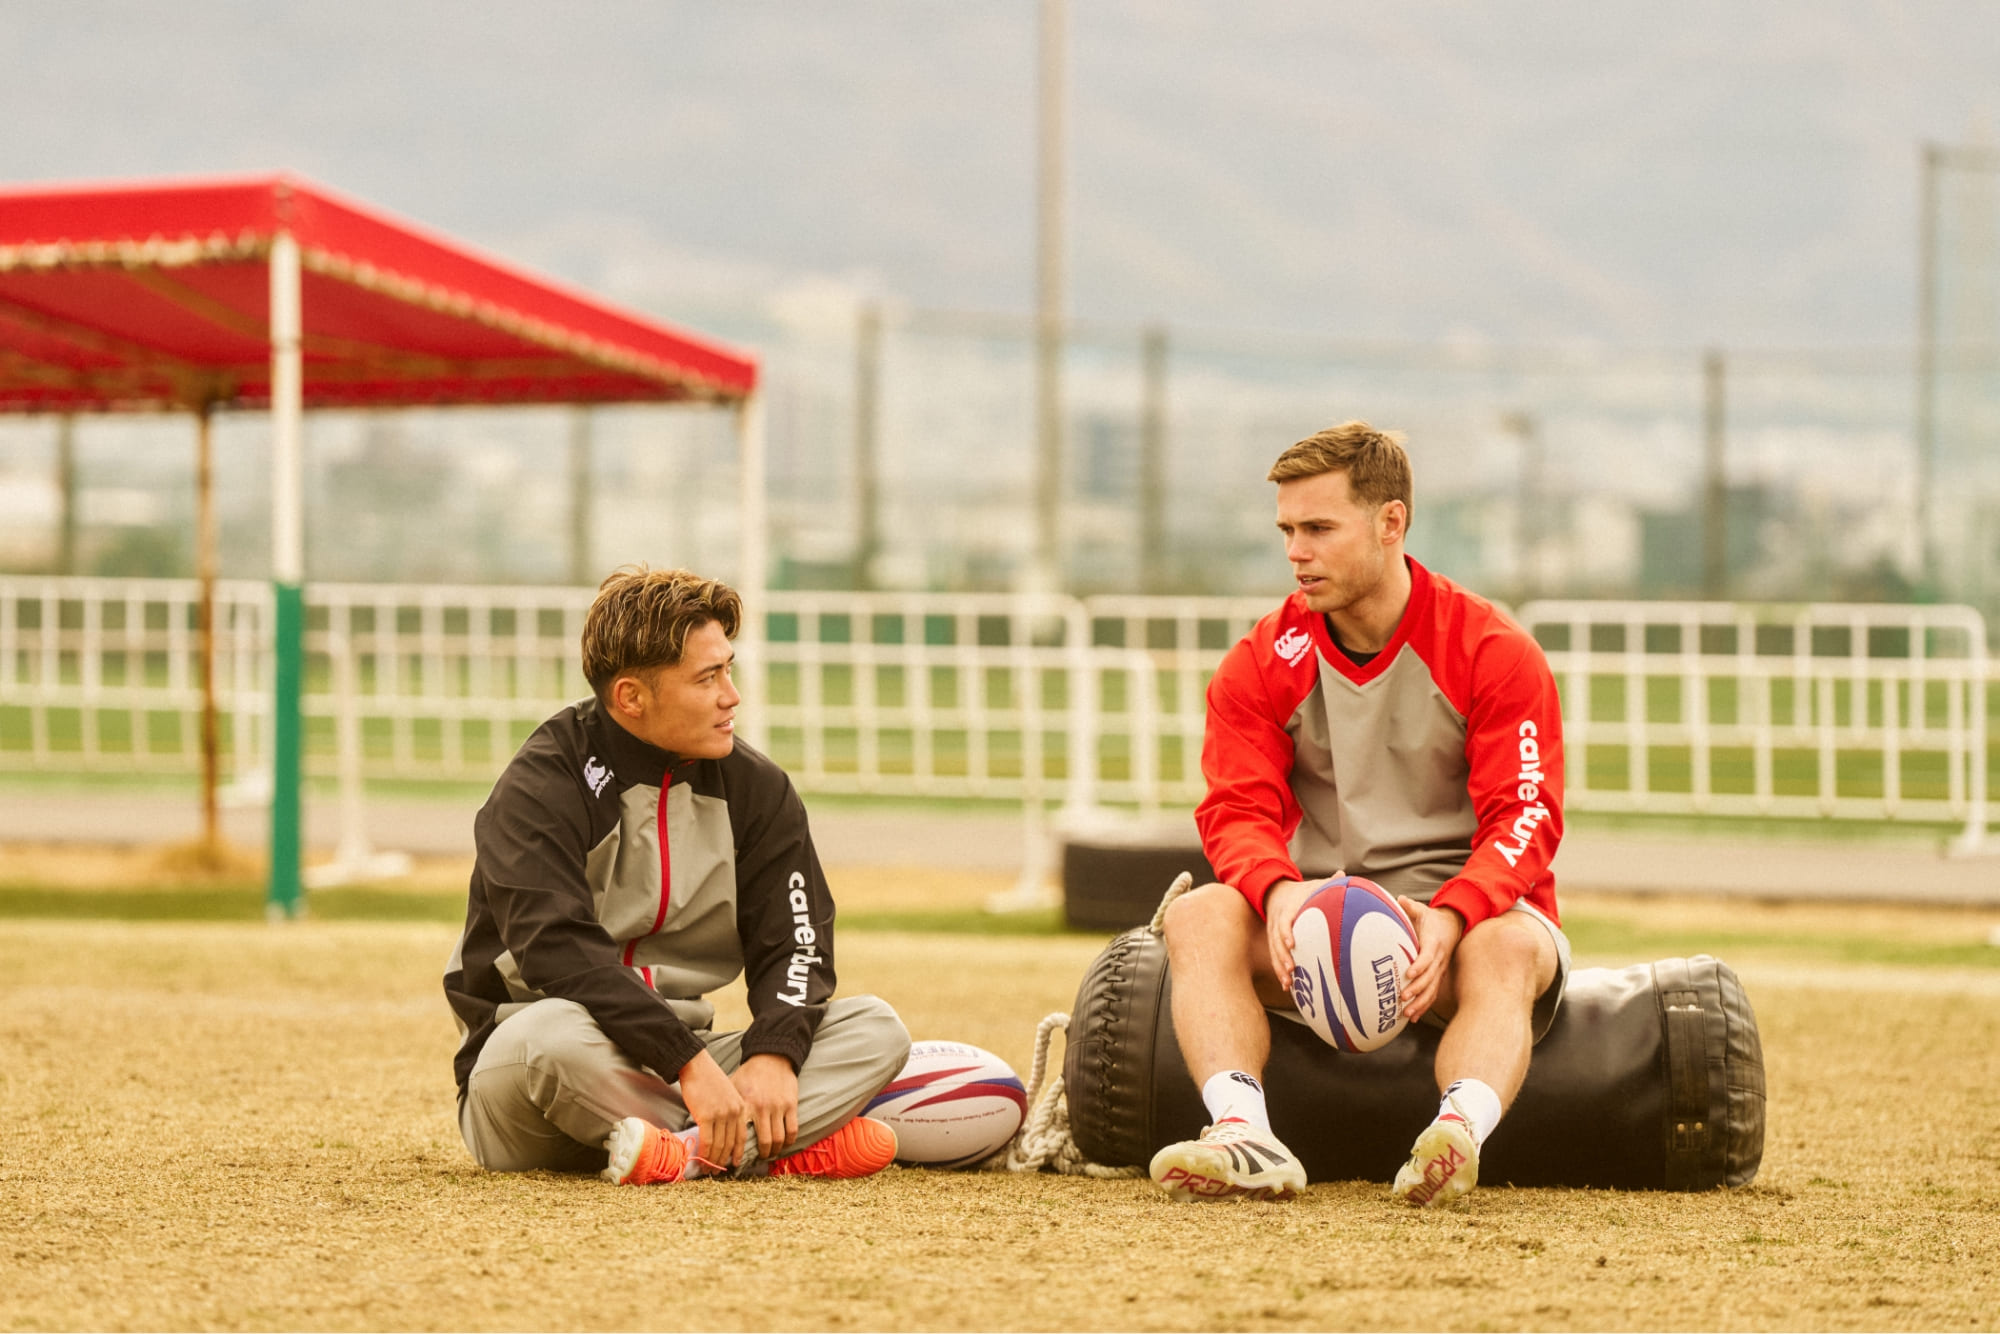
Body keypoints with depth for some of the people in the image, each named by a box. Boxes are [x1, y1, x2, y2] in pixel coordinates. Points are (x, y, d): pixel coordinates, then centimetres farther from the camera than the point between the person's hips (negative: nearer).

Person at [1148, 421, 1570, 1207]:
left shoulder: (1493, 654, -4)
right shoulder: (1263, 664, 5)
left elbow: (1523, 817, -11)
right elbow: (1239, 809, -4)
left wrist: (1449, 916, -31)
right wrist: (1280, 891, -28)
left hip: (1463, 918, -2)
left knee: (1510, 947, -37)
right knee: (1200, 918, -27)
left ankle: (1460, 1133, -63)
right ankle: (1245, 1137, -48)